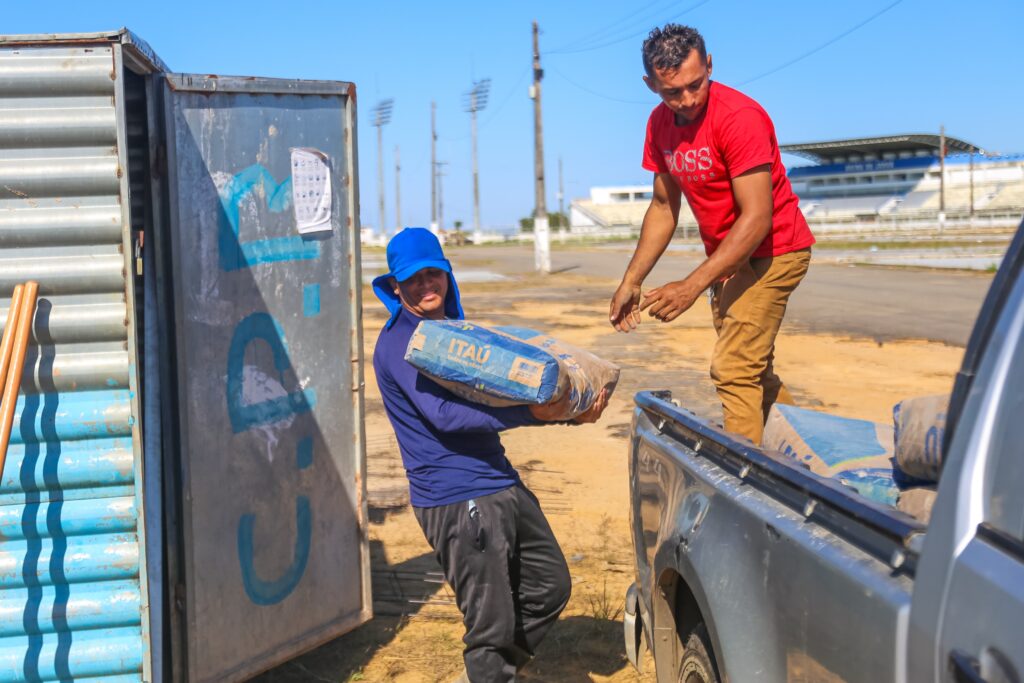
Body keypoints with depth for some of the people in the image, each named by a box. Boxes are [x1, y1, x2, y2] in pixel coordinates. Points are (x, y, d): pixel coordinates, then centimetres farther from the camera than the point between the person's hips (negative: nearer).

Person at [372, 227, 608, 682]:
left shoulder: (458, 328, 15)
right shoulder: (398, 342, -11)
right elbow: (444, 415, -24)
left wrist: (570, 410, 1)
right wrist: (531, 414, -32)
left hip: (504, 486, 9)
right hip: (456, 500, -8)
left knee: (550, 586, 17)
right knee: (491, 622, -2)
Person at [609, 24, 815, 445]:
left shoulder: (738, 117, -24)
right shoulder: (660, 124, 0)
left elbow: (757, 219, -29)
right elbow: (664, 207, 9)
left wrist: (692, 286, -34)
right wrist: (631, 281, 3)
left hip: (772, 251, -9)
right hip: (726, 255, 9)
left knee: (733, 371, -18)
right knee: (754, 371, 17)